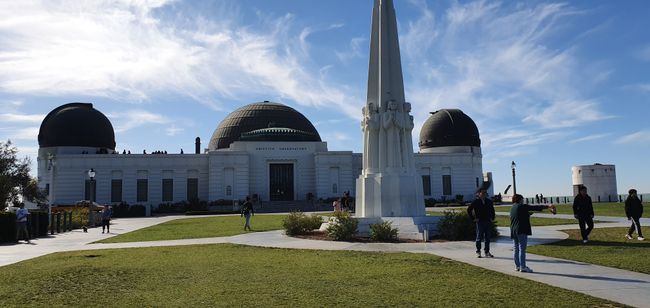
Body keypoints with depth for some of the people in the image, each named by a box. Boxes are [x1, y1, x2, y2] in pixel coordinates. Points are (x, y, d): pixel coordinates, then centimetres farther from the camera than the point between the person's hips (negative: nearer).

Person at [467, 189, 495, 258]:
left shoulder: (489, 201, 9)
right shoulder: (476, 202, -4)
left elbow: (492, 210, 24)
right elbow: (469, 210, -2)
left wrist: (492, 218, 13)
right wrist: (473, 218, -5)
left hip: (488, 222, 4)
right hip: (480, 222, -4)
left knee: (488, 238, 6)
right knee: (479, 237, 2)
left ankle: (487, 252, 14)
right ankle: (478, 252, 11)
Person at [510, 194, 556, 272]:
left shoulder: (512, 208, 16)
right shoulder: (522, 206, -8)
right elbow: (534, 207, -8)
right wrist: (547, 206, -4)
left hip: (513, 231, 8)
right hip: (522, 231, -8)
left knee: (515, 249, 11)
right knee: (522, 249, -6)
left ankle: (517, 266, 17)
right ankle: (523, 267, -5)